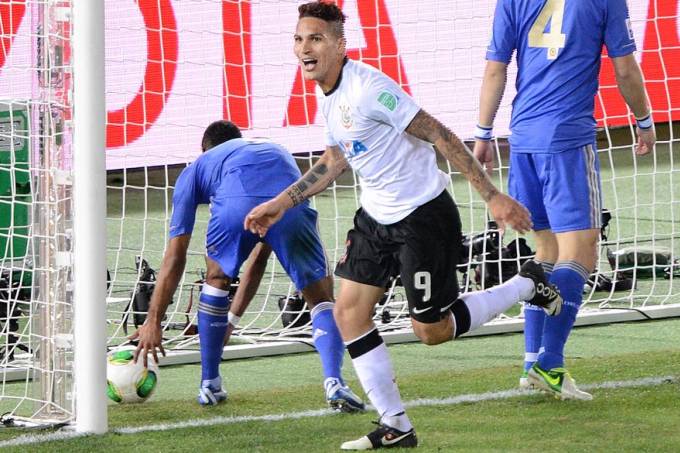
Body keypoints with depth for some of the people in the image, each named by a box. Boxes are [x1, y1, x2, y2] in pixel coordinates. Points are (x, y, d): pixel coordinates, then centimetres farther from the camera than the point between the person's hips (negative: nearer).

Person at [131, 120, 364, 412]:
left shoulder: (196, 169, 37)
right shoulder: (276, 152, 47)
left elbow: (175, 258, 33)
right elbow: (259, 257, 51)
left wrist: (153, 323, 39)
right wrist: (232, 318, 58)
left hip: (235, 205, -1)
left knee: (216, 278, 29)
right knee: (321, 298, 17)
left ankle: (209, 385, 31)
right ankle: (334, 382, -5)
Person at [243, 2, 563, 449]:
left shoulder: (368, 87, -24)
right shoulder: (329, 95, 4)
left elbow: (440, 136, -23)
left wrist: (492, 196, -24)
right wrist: (281, 204, 19)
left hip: (423, 215, -9)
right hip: (376, 217, 9)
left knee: (433, 330, 0)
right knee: (348, 312, 0)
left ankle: (528, 285, 20)